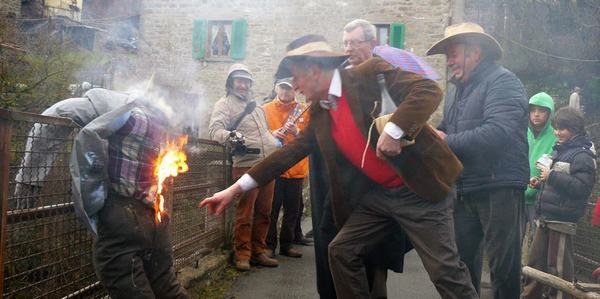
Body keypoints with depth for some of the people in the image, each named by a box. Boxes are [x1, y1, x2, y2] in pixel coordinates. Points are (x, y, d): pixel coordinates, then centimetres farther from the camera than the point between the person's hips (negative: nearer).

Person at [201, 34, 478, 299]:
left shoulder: (371, 73, -13)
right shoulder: (318, 112, 8)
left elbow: (429, 90, -18)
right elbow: (291, 152, 10)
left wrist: (393, 130, -31)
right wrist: (235, 189, 7)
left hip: (418, 189, -7)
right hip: (377, 193, 7)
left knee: (446, 271, -3)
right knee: (341, 251, 7)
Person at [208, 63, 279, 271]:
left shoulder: (256, 106, 27)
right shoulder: (225, 104, 3)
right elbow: (215, 130, -13)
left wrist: (276, 139, 26)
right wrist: (231, 135, -31)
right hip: (246, 166, -7)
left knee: (263, 213, 9)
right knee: (244, 214, -5)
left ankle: (258, 252, 18)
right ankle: (242, 255, 4)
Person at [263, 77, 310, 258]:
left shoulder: (304, 111, 9)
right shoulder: (266, 109, 6)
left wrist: (297, 132, -15)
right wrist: (271, 135, -15)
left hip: (297, 169, 2)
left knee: (292, 210, 8)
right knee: (272, 209, 0)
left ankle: (286, 244, 21)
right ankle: (269, 245, 11)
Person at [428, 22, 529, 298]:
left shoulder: (502, 81, -11)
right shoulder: (456, 87, 15)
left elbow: (498, 132, -26)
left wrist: (447, 142, -19)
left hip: (499, 189, -7)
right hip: (464, 190, 8)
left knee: (503, 265, 3)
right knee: (462, 260, 16)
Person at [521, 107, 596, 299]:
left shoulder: (582, 155, -10)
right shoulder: (559, 150, 17)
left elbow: (582, 188, -21)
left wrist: (551, 176, -20)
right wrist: (541, 183, 10)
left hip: (562, 219, -9)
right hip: (546, 216, 9)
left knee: (558, 267, -1)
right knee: (535, 261, 15)